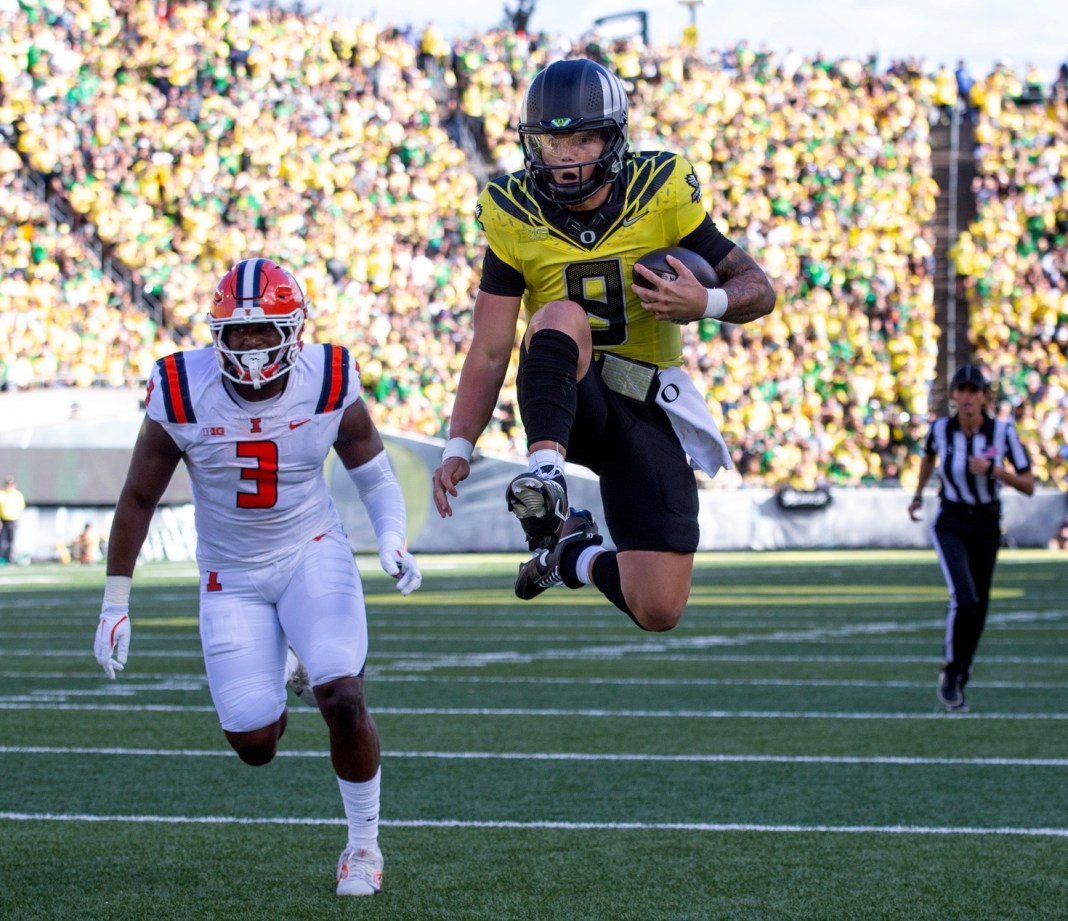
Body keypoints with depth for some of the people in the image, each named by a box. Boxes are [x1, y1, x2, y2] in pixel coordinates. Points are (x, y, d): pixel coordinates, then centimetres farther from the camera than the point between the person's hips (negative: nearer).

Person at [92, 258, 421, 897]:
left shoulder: (329, 384, -15)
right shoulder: (182, 394, -17)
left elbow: (372, 469, 3)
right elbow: (138, 499, -4)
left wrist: (394, 542, -15)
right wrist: (116, 605, -2)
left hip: (314, 555, -1)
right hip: (232, 576, 1)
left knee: (343, 700, -21)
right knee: (254, 744, -3)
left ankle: (365, 844, 2)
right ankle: (291, 667, 34)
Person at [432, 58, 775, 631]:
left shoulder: (661, 195, -8)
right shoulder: (515, 219, -6)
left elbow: (758, 290, -2)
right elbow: (489, 351, -3)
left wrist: (706, 304, -24)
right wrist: (458, 448, -14)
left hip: (646, 409, 1)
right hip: (567, 402, -1)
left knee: (659, 611, -9)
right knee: (562, 315, -35)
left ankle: (578, 556, 21)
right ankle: (546, 472, -45)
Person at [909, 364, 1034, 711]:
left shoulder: (1003, 431, -14)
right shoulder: (940, 428, -10)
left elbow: (1029, 486, -14)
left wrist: (993, 469, -29)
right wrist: (918, 495, 27)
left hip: (986, 527, 1)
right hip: (950, 526, -1)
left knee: (977, 612, 10)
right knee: (965, 600, -23)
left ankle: (958, 681, 32)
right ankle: (949, 672, -2)